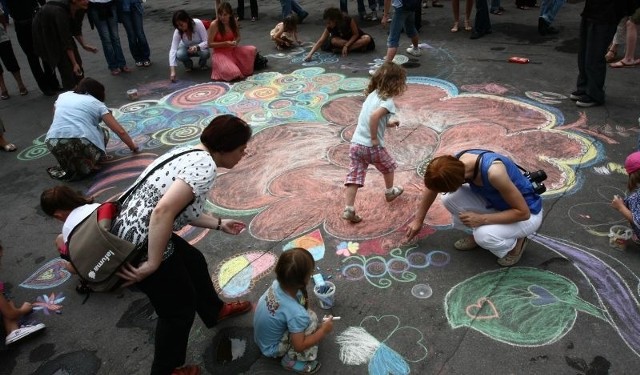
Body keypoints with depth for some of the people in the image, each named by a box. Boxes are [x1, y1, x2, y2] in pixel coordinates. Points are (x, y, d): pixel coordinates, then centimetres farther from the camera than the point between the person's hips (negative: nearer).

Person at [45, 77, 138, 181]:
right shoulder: (97, 104, 15)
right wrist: (133, 147, 25)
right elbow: (120, 131, 10)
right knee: (103, 133, 26)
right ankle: (85, 165, 6)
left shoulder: (63, 96, 25)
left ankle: (69, 168, 13)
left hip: (54, 144, 4)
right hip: (82, 143, -4)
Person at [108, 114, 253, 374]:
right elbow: (163, 211, -33)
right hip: (141, 245, -10)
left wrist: (219, 224, 25)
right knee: (180, 308, 12)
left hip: (130, 232, 10)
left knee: (194, 262, 29)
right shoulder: (205, 166, -21)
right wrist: (152, 265, -24)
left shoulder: (192, 154, 8)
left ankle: (214, 311, 54)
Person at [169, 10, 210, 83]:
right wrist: (172, 71, -43)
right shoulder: (178, 31, -26)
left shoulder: (198, 24, -31)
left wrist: (197, 47, -49)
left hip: (200, 46, -1)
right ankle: (188, 63, 5)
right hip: (186, 48, 1)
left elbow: (207, 41, -28)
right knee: (179, 55, -32)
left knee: (205, 53, -36)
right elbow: (173, 50, -32)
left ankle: (202, 62, 2)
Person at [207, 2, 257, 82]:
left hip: (232, 50, 4)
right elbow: (210, 44, -13)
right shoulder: (214, 25, -17)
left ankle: (245, 69, 6)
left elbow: (238, 37, 11)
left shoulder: (233, 22, -4)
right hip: (220, 53, -4)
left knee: (252, 50, -20)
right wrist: (225, 43, -24)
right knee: (233, 73, -29)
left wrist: (235, 42, -13)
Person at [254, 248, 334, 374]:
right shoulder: (296, 313, -39)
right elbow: (299, 346, -24)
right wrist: (324, 331, -16)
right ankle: (291, 360, -4)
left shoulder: (277, 284, -21)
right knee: (311, 319, -22)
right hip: (271, 348, -7)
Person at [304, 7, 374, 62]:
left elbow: (356, 34, -20)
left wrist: (346, 46, -31)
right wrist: (310, 54, -38)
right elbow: (320, 42, -26)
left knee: (367, 38, -35)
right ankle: (359, 47, -24)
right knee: (333, 41, -32)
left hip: (356, 38, -1)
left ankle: (340, 50, -29)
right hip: (342, 40, 1)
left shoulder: (349, 20, -29)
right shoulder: (329, 28, -20)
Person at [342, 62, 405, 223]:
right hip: (372, 147, -6)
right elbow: (374, 116, -31)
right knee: (388, 167, 23)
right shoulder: (387, 101, -14)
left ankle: (348, 209, -1)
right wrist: (374, 138, -21)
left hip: (355, 143, 6)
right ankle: (390, 192, 45)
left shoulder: (372, 94, 11)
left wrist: (388, 124, 22)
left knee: (354, 176, 5)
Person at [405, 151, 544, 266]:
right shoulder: (455, 163, -19)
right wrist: (418, 219, 9)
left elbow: (523, 212, -30)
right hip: (496, 202, 6)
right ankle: (479, 233, 10)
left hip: (529, 214, -6)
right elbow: (433, 185, 2)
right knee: (450, 199, -15)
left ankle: (515, 243, 2)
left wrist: (481, 219, -31)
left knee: (484, 235, -32)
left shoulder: (494, 171, -40)